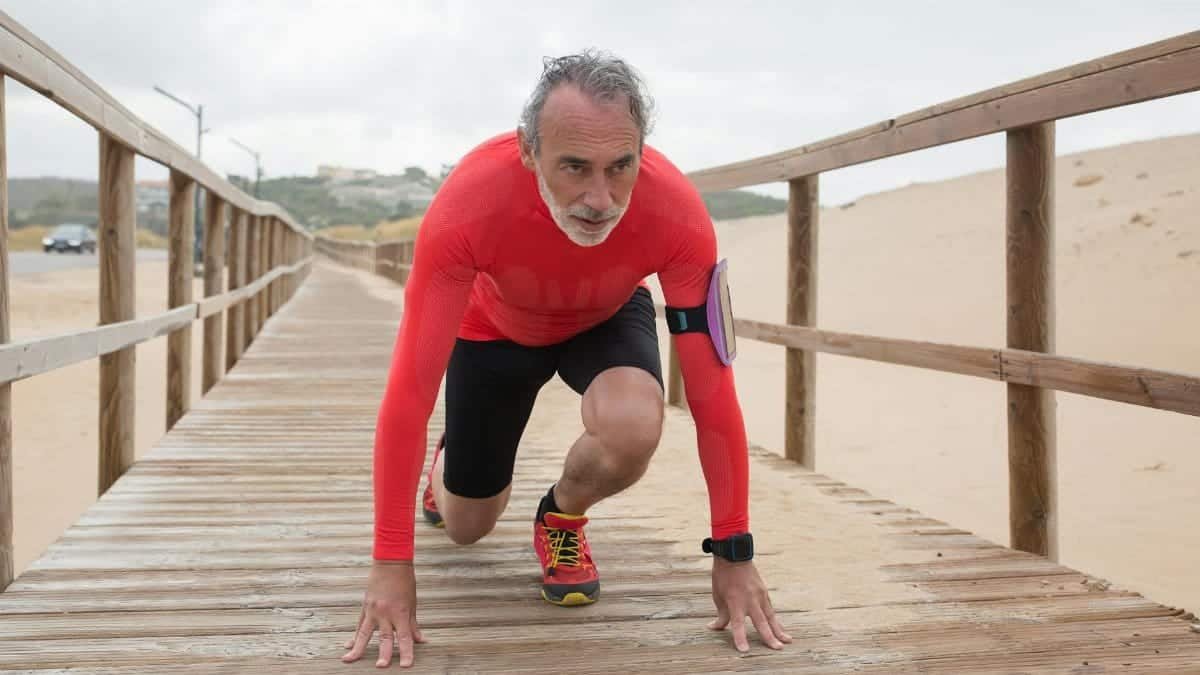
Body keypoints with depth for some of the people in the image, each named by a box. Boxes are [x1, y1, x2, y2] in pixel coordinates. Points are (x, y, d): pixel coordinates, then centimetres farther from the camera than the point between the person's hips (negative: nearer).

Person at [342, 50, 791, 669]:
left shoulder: (678, 215, -38)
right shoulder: (467, 205, -41)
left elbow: (711, 390, -30)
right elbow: (410, 390, -37)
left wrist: (733, 554, -28)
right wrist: (392, 564, -36)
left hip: (607, 319, 0)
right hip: (495, 325, 0)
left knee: (634, 428, -34)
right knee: (466, 526, 9)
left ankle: (563, 517, 2)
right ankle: (451, 463, 48)